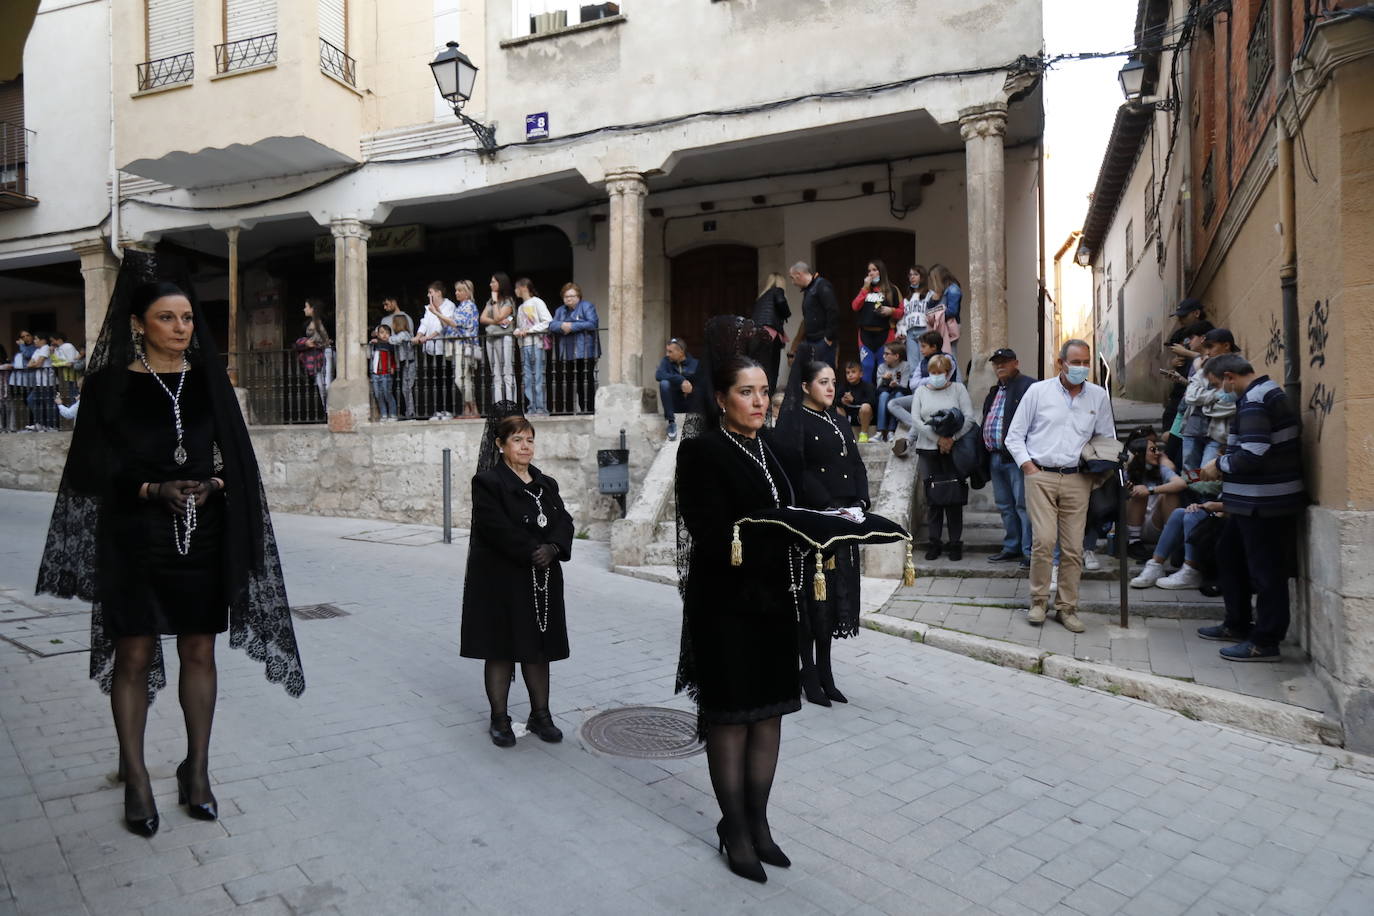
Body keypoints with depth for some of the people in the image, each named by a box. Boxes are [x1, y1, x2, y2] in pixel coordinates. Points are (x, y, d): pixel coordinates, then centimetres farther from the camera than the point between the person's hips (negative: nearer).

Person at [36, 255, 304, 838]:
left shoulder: (208, 378, 7)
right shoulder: (112, 382, 0)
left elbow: (236, 452, 7)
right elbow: (99, 462, -3)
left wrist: (213, 484, -13)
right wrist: (155, 490, -18)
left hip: (204, 533, 2)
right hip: (135, 535, -2)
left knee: (199, 653, 7)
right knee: (134, 656, 4)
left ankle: (197, 768, 20)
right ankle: (135, 776, 18)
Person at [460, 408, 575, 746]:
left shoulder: (546, 484, 12)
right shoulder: (488, 483, -7)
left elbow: (564, 521, 1)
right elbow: (498, 528, -18)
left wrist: (553, 549, -18)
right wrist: (533, 552, -20)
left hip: (542, 582, 5)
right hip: (501, 581, -5)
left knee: (538, 649, 11)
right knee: (501, 650, 4)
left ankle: (540, 715, 22)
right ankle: (500, 720, 16)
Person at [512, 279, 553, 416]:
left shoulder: (537, 302, 0)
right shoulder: (521, 308, 22)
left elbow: (548, 322, -9)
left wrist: (529, 330, -11)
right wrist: (517, 331, 2)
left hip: (536, 344, -7)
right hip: (524, 345, 7)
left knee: (538, 377, -9)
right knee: (527, 378, 2)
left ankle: (541, 409, -8)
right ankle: (532, 409, 3)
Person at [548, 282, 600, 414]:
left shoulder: (587, 306, 4)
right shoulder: (560, 310, 22)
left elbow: (592, 323, -12)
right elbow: (551, 326, 9)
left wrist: (572, 326, -12)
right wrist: (562, 325, -13)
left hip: (584, 353, -5)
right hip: (564, 355, 5)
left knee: (585, 383, -4)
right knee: (564, 383, 3)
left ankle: (588, 410, 1)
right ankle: (564, 411, 9)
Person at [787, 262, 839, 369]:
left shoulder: (822, 286, -9)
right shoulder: (808, 290, 21)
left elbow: (833, 312, -18)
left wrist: (829, 338, -18)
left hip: (823, 341, -9)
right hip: (811, 342, 9)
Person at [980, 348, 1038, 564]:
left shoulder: (1030, 386, -8)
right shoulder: (994, 391, 21)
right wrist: (984, 452, 17)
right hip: (995, 457, 9)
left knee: (1023, 504, -5)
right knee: (1005, 506, 15)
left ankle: (1029, 550, 2)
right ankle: (1011, 547, 24)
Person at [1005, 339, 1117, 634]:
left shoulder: (1098, 396, 11)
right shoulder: (1038, 391, 4)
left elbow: (1107, 438, 21)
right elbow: (1014, 435, 7)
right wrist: (1027, 466, -4)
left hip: (1077, 479, 2)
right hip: (1041, 476, -2)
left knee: (1074, 547, 0)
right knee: (1044, 540, -12)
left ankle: (1067, 607, 12)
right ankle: (1039, 601, 5)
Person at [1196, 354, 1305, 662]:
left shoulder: (1254, 401, -18)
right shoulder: (1268, 392, 15)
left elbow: (1251, 455, -26)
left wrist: (1219, 466, -10)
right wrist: (1226, 469, 12)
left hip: (1264, 505, -11)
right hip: (1254, 501, 11)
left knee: (1266, 570, -1)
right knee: (1229, 554, 20)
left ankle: (1265, 642, 8)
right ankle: (1238, 625, 30)